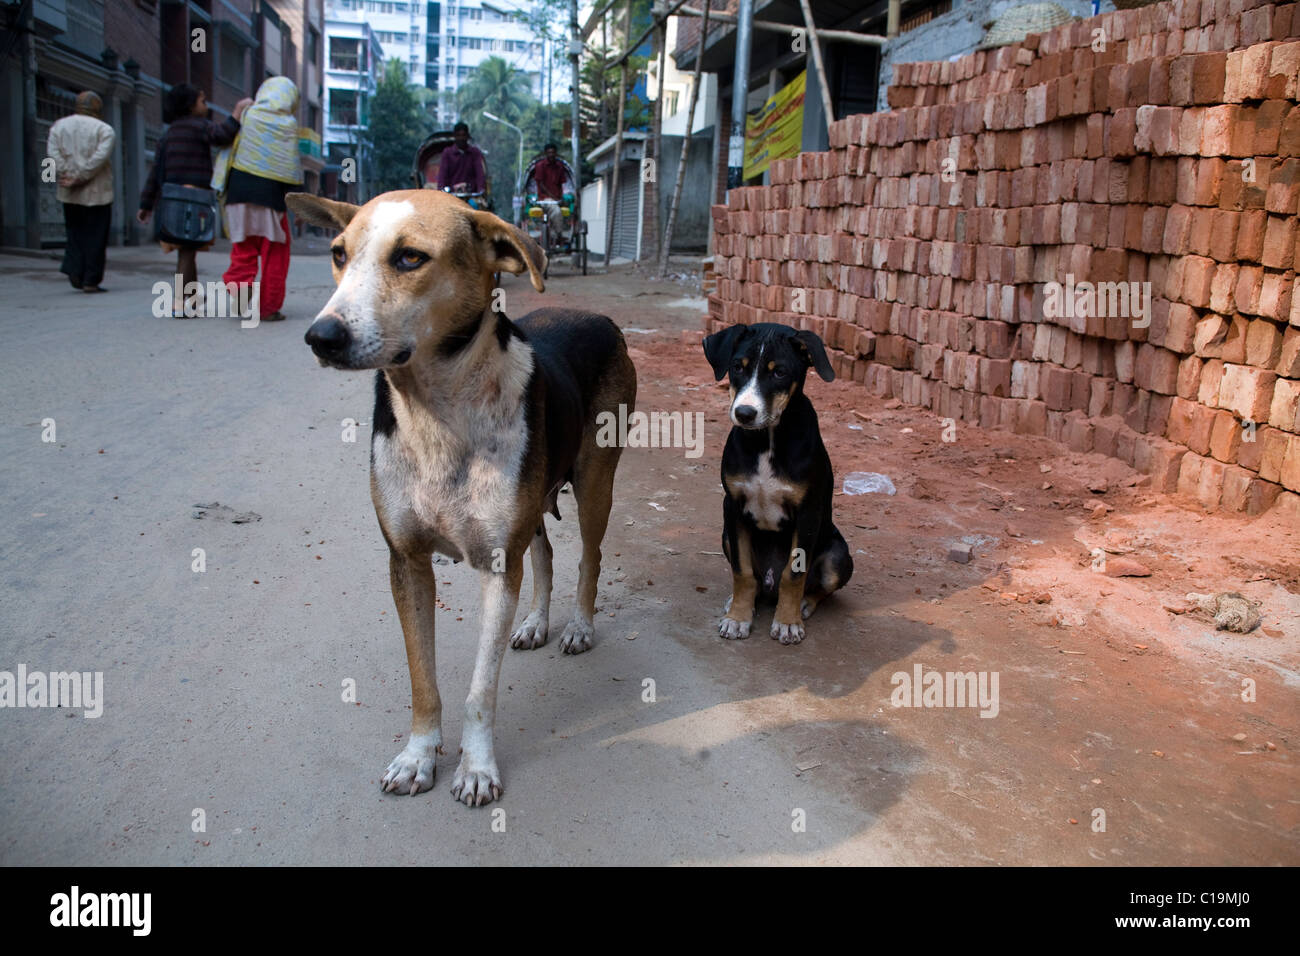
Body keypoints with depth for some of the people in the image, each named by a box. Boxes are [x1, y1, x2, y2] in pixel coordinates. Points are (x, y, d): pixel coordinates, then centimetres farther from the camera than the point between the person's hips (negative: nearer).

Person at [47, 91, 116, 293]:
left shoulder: (59, 126, 10)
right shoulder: (104, 129, -3)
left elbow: (52, 152, -4)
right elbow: (100, 156, -17)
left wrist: (67, 176, -10)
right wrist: (80, 178, -15)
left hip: (69, 194, 4)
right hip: (97, 193, -4)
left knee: (75, 233, 17)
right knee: (95, 237, 1)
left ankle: (74, 271, 3)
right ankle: (91, 281, 0)